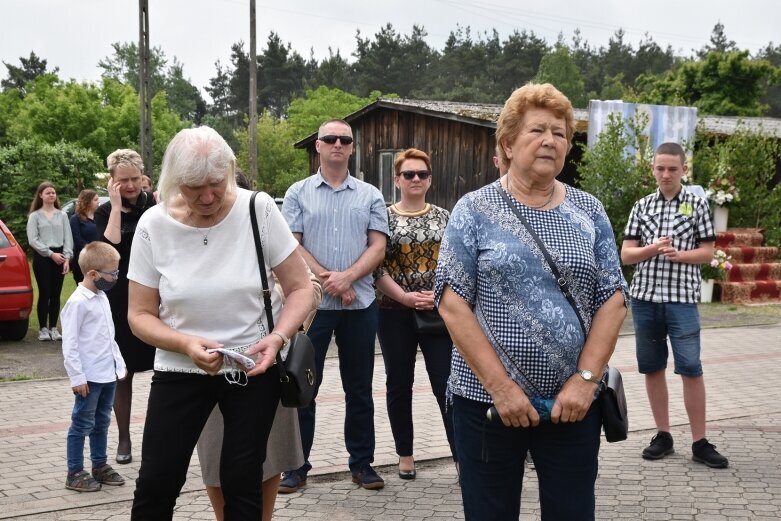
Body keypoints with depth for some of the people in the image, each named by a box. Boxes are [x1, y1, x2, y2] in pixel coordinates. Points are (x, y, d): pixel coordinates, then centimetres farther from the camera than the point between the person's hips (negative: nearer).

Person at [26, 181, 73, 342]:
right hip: (42, 257, -3)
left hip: (59, 257, 3)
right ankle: (43, 328, 4)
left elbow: (68, 238, 6)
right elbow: (32, 240, -5)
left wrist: (67, 258, -6)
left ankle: (53, 328, 13)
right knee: (44, 293, -3)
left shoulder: (62, 215, 9)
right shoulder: (35, 216, 2)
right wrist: (51, 254, -12)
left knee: (56, 294, 6)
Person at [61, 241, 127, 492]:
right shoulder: (77, 302, -16)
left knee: (102, 422, 16)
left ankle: (100, 466, 27)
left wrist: (119, 363, 19)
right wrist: (77, 377, -18)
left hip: (109, 373, 8)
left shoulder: (102, 297, 11)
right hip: (90, 377, -8)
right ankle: (75, 473, 9)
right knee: (83, 424, 0)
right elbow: (69, 344, -17)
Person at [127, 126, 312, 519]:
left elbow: (300, 288, -5)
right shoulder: (154, 225, -9)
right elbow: (140, 315, -2)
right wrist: (186, 344, -21)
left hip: (254, 366, -1)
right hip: (181, 368, 1)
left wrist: (278, 337, -23)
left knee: (242, 481, 1)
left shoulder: (258, 210, -12)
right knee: (155, 484, -2)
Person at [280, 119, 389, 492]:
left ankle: (362, 462, 19)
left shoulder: (370, 196, 8)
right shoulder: (298, 193, 6)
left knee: (359, 388, 9)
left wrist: (347, 277, -15)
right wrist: (326, 279, -13)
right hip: (311, 303, -1)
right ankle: (296, 466, 11)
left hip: (360, 304, 1)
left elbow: (378, 247, 0)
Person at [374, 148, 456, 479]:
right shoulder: (384, 218, 2)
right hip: (395, 314, 0)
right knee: (399, 384, 8)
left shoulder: (444, 218, 7)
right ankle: (405, 455, 21)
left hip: (438, 313, 0)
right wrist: (404, 296, -14)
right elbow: (375, 266, -3)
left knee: (447, 384, -5)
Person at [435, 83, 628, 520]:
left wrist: (585, 380, -9)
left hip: (574, 401, 2)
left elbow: (612, 301, 3)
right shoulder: (474, 210, -2)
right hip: (487, 400, -2)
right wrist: (501, 387, -14)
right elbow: (453, 304, -8)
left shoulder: (589, 212, 7)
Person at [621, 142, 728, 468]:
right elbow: (626, 255, 6)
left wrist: (679, 254, -15)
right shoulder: (641, 207, 9)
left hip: (682, 297, -3)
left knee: (691, 368, -6)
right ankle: (663, 436, 18)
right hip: (645, 297, 3)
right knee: (652, 368, 7)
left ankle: (700, 443, 1)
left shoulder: (697, 205, 4)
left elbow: (707, 253, 3)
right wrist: (652, 249, -13)